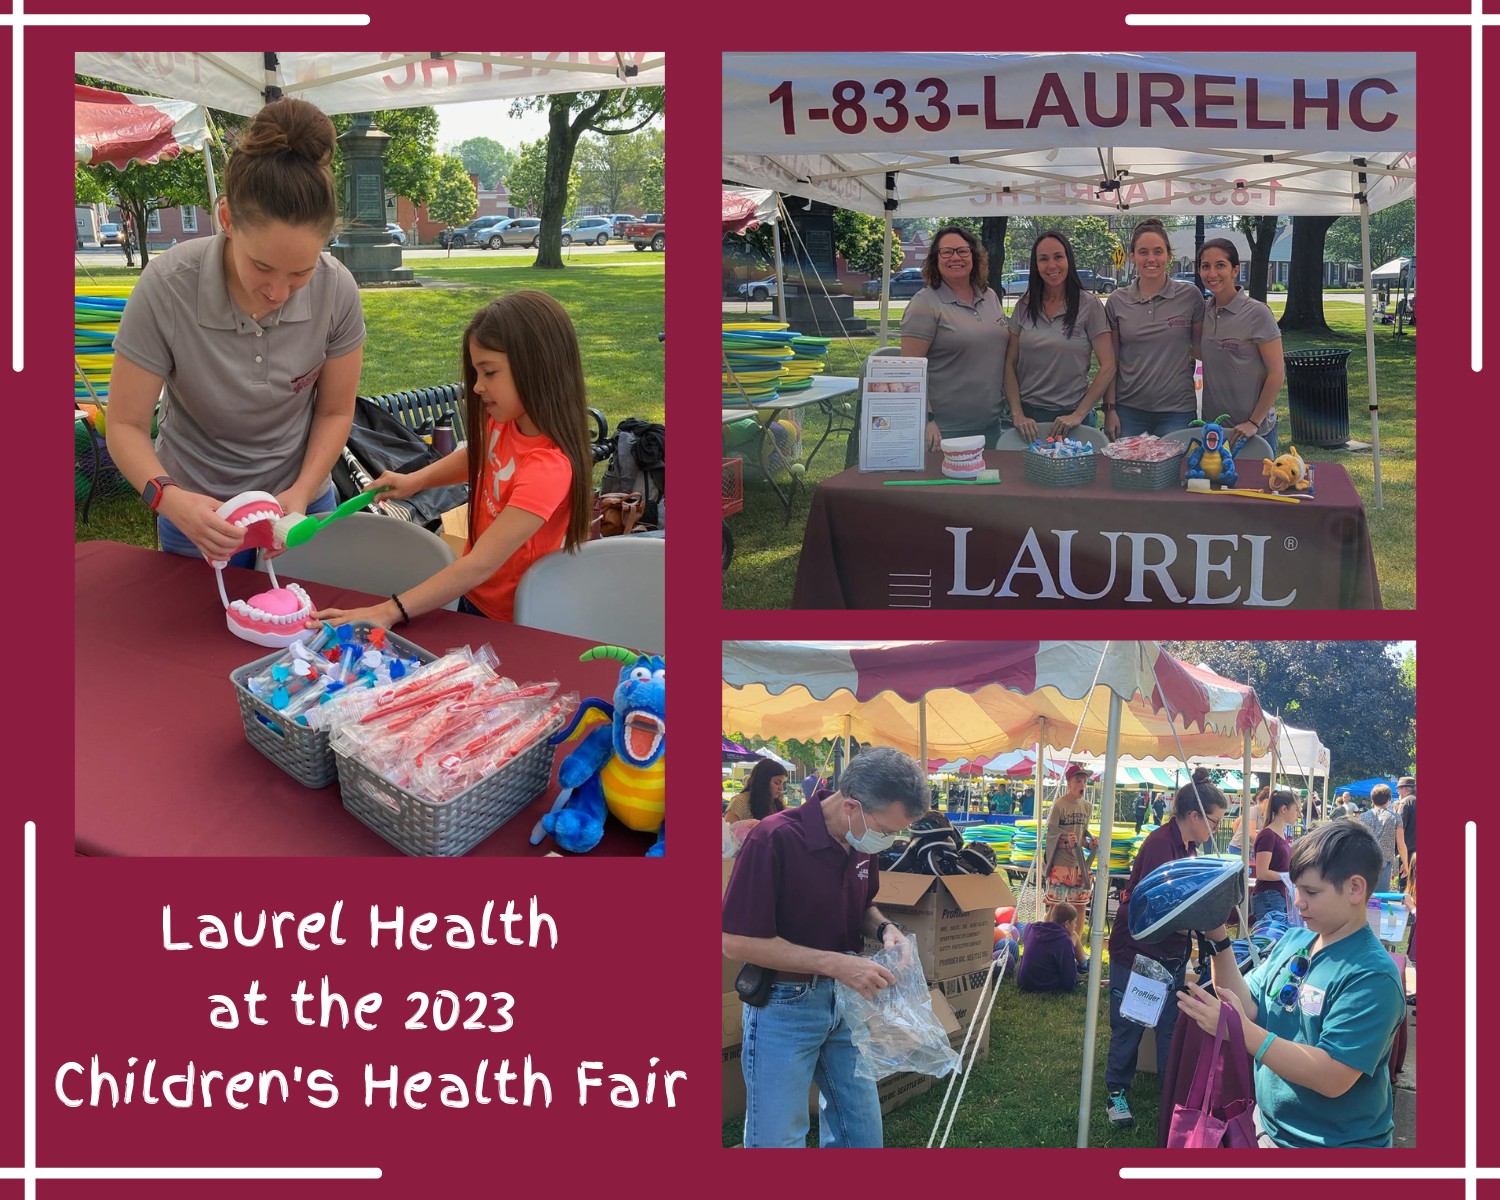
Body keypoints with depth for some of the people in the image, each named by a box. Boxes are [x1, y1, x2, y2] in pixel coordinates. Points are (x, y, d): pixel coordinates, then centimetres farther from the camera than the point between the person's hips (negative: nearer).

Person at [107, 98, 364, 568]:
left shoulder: (337, 291, -20)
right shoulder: (165, 287, -25)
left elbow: (335, 411, -6)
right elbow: (127, 424, -18)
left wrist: (303, 491, -21)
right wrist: (169, 498, -36)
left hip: (300, 500, 2)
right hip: (198, 512, -2)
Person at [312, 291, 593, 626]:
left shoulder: (548, 468, -30)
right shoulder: (505, 422, -7)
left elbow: (480, 564, -34)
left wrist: (388, 612, -39)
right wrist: (414, 480, 0)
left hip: (506, 624, -7)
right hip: (473, 599, 7)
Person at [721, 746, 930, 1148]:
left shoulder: (863, 843, -2)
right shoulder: (775, 839, -24)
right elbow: (736, 941, -24)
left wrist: (884, 929, -8)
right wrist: (836, 964, -27)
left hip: (847, 998, 7)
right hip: (785, 1005, -7)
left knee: (862, 1128, 16)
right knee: (779, 1135, 2)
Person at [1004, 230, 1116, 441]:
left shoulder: (1090, 305, -5)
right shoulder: (1023, 307, 4)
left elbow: (1107, 366, -7)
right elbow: (1010, 364, 4)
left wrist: (1079, 415, -11)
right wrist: (1017, 414, -7)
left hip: (1071, 416, -2)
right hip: (1028, 416, 3)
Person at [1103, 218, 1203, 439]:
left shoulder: (1190, 296, 0)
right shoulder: (1117, 302, 4)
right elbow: (1111, 362, 6)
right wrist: (1110, 409, -1)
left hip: (1177, 410, -1)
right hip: (1129, 410, 1)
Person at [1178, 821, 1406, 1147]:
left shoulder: (1372, 976, -22)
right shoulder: (1292, 941, 1)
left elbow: (1332, 1078, -28)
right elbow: (1250, 1008, -2)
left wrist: (1241, 1030, -32)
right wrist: (1219, 940, -11)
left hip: (1336, 1141, -6)